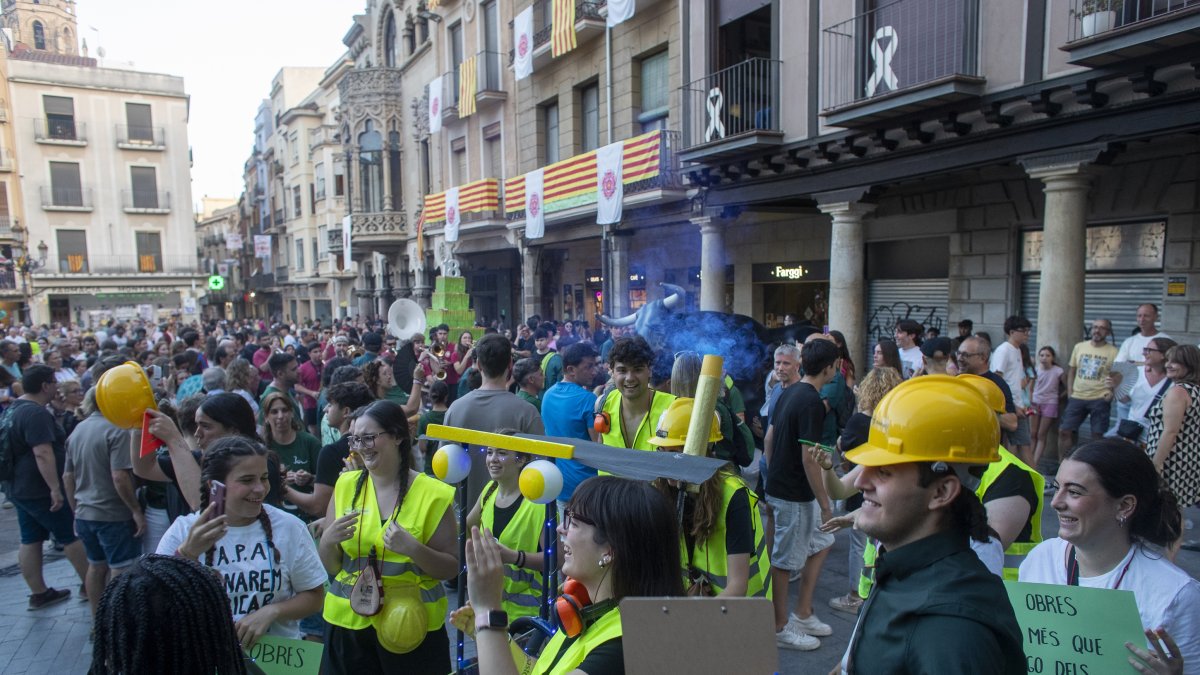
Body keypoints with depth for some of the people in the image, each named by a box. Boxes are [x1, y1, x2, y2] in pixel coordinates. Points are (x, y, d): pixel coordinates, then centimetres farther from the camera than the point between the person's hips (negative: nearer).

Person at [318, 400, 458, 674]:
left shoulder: (432, 493, -11)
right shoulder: (346, 485, 0)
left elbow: (451, 568, -7)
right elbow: (330, 566, 6)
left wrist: (413, 548, -23)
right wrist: (328, 540, -14)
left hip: (411, 623, -3)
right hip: (348, 622, 3)